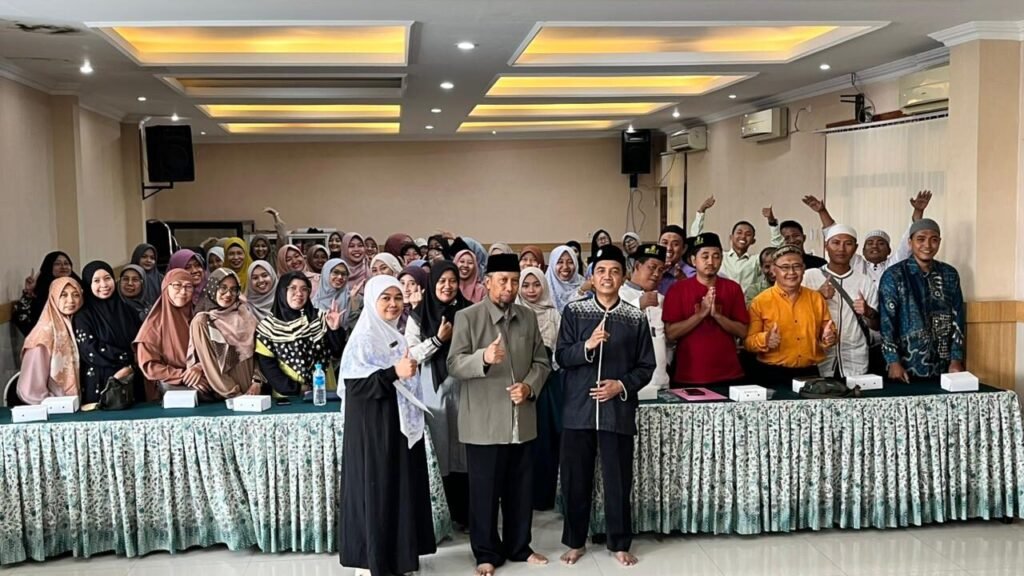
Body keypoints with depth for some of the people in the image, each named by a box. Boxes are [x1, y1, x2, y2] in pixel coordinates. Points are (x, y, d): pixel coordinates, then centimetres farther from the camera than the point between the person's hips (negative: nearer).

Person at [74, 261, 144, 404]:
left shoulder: (128, 311, 9)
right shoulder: (83, 316, -1)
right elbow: (91, 352, -10)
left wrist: (130, 367, -10)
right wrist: (128, 357, -9)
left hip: (131, 383, 3)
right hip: (99, 385, -3)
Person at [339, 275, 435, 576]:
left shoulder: (397, 336, 12)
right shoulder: (363, 337, -12)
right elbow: (354, 383, -19)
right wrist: (394, 373, -27)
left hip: (400, 422, 8)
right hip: (373, 425, -8)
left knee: (402, 487, 11)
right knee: (376, 489, -1)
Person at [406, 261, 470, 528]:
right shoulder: (418, 316, 1)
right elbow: (410, 355, -4)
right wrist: (438, 339, -12)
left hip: (462, 388, 1)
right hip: (432, 391, -1)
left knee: (463, 450, 4)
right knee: (438, 451, 3)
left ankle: (463, 513, 15)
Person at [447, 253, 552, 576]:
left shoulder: (529, 318, 9)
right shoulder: (467, 317, -5)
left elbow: (541, 361, 10)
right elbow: (454, 365, -12)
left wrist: (529, 386, -9)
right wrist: (483, 357, -31)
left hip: (522, 420, 4)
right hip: (484, 422, -4)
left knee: (520, 489, 14)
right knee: (484, 491, 5)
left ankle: (518, 547, 29)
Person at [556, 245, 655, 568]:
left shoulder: (636, 318, 2)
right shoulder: (574, 312, 2)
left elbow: (646, 367, 3)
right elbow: (561, 357, -3)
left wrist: (622, 385, -12)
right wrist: (586, 346, -20)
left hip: (618, 411, 0)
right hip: (579, 409, 0)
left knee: (618, 481, 6)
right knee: (576, 479, 8)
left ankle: (620, 544, 22)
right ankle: (575, 542, 24)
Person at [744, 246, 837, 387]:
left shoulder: (816, 298, 8)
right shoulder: (761, 301, -3)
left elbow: (828, 333, 16)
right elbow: (748, 341, -4)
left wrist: (828, 338, -6)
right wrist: (765, 340, -22)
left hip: (809, 374, 3)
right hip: (773, 375, -3)